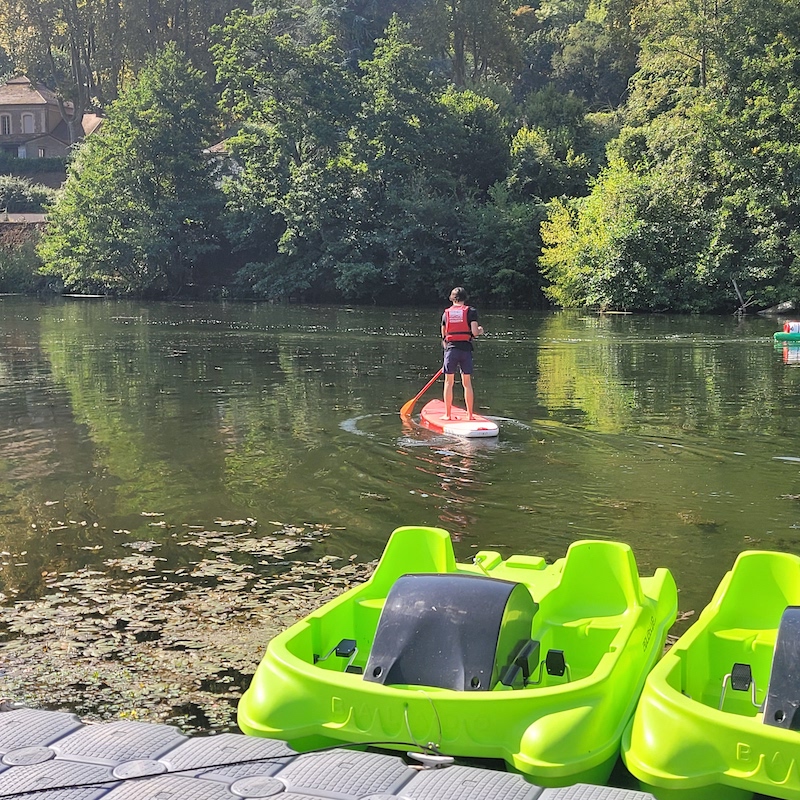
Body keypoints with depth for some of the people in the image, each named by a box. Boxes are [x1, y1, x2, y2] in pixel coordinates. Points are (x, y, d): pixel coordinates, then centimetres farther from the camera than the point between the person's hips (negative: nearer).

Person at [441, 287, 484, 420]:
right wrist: (480, 331, 14)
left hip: (450, 349, 1)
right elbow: (474, 332, -8)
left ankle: (448, 414, 6)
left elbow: (443, 335, 11)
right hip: (466, 349, -1)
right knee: (467, 382, 5)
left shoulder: (446, 313, 8)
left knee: (449, 382, 6)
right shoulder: (471, 311, 0)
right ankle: (470, 414, 7)